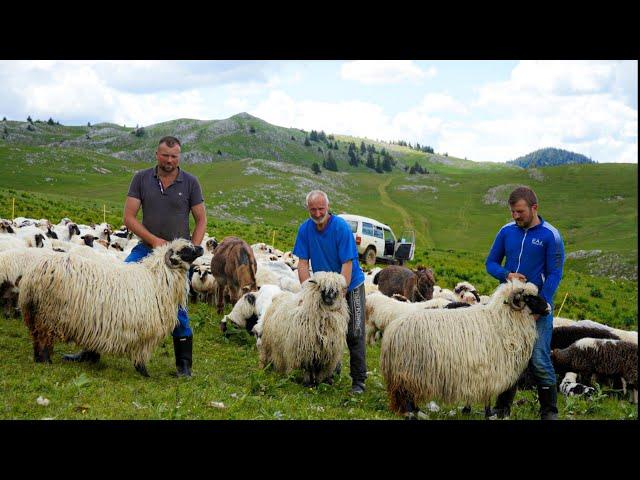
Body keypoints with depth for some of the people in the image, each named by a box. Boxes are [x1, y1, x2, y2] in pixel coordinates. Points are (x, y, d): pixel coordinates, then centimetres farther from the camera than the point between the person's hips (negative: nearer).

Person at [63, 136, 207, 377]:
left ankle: (184, 365, 10)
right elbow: (129, 217, -3)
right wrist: (153, 239, -15)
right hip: (146, 248, 2)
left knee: (177, 310, -4)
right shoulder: (141, 179, 0)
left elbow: (201, 220, 3)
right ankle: (93, 349, 3)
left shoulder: (190, 183, -2)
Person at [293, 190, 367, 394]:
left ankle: (358, 380, -3)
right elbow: (303, 263, -5)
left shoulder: (341, 227, -20)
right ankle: (332, 370, 27)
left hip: (350, 286, -4)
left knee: (354, 334, -8)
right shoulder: (305, 229, -6)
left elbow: (347, 264, -22)